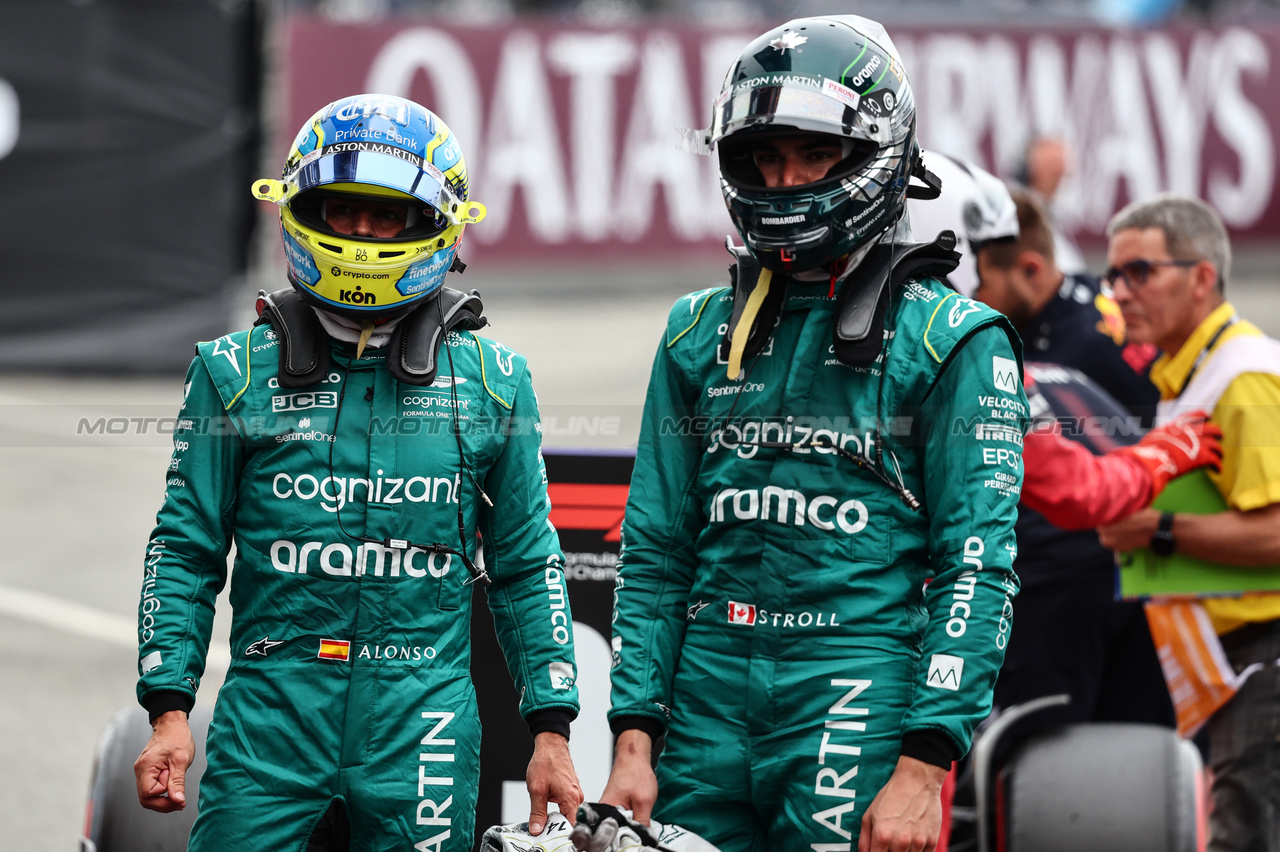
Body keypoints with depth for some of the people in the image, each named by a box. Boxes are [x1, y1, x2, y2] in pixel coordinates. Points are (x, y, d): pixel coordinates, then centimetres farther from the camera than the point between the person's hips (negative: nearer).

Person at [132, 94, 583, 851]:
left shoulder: (491, 381, 8)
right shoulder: (238, 371, 6)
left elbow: (526, 569, 11)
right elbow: (186, 552, 7)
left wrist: (552, 731, 5)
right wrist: (169, 712, -3)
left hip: (423, 727, 0)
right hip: (269, 723, 0)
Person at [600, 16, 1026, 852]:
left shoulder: (951, 338, 0)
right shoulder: (701, 333, 14)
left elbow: (978, 570, -6)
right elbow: (655, 555, 14)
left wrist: (924, 768, -14)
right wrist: (634, 741, 5)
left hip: (862, 704, -4)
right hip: (708, 712, 4)